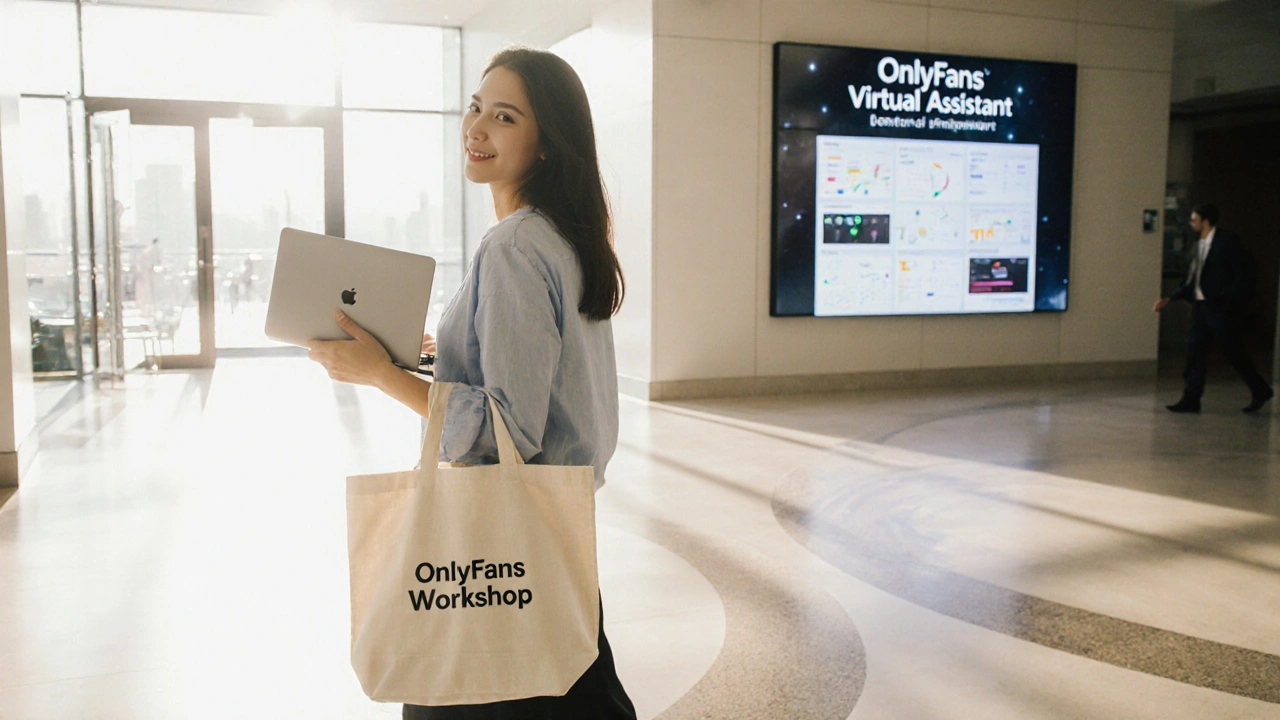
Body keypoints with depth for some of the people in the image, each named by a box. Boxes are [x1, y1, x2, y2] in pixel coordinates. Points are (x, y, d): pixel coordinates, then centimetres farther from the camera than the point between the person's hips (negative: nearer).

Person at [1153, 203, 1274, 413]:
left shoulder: (1228, 240, -8)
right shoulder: (1200, 245, 14)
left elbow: (1241, 276, -12)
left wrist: (1230, 306, -18)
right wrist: (1169, 299, 11)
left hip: (1221, 309, -7)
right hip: (1201, 306, 8)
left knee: (1234, 353, 2)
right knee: (1195, 352, 3)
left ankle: (1261, 392, 20)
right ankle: (1191, 400, 5)